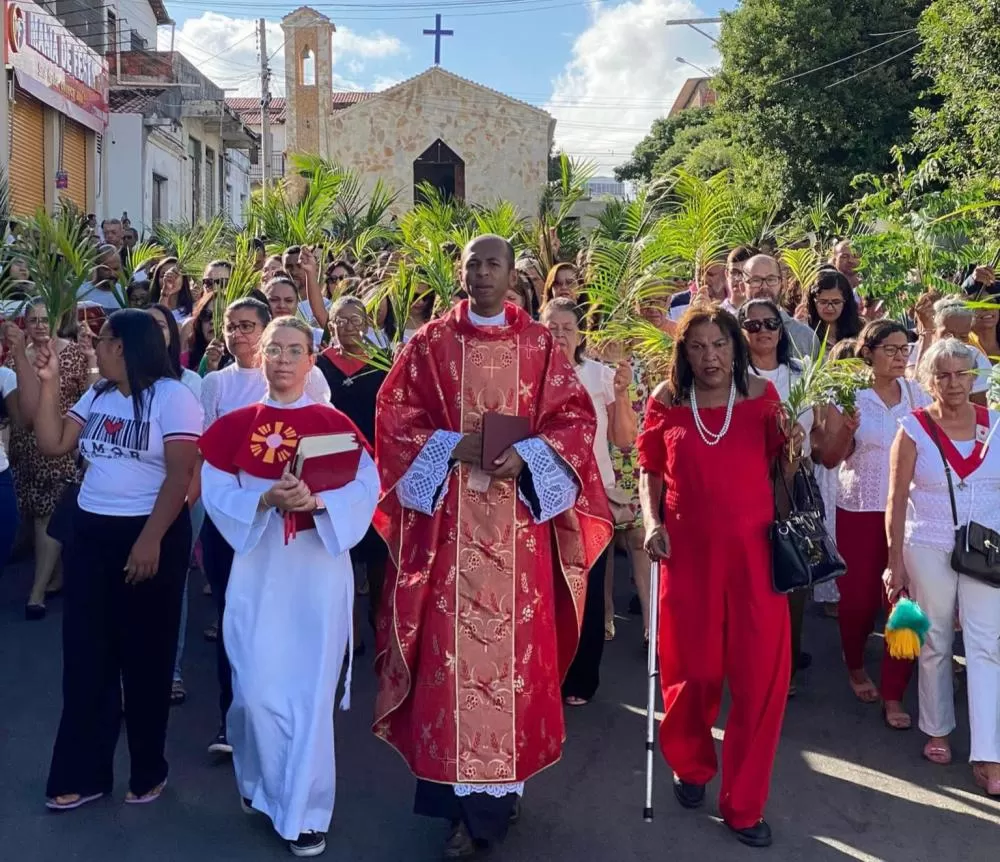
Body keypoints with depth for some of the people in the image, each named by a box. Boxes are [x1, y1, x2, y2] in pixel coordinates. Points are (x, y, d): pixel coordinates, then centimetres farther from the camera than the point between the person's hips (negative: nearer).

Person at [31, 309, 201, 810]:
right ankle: (82, 773, 18)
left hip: (152, 534, -6)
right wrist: (49, 384, -2)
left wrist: (151, 539, -23)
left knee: (145, 656, 6)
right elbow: (52, 445, 3)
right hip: (90, 533, 6)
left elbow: (179, 475, -17)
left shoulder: (172, 397, -11)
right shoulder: (96, 395, 11)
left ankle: (149, 771, 22)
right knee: (85, 654, 7)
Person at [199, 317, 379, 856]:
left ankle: (306, 811, 16)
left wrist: (318, 501, -24)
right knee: (257, 690, 1)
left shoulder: (334, 423, 0)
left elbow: (366, 488, -7)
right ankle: (261, 779, 30)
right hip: (258, 570, 1)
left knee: (311, 690, 2)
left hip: (320, 568, -1)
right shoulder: (236, 425, 5)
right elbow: (216, 492, -2)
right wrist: (265, 500, -19)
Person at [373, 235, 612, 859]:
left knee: (516, 639, 2)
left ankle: (504, 782, 18)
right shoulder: (431, 342, 6)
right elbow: (395, 413, 3)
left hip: (519, 511, 1)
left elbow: (576, 416, 4)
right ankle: (464, 792, 8)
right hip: (448, 512, 0)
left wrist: (526, 456, -12)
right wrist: (451, 446, -11)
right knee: (453, 641, -2)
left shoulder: (540, 345, 7)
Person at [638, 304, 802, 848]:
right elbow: (651, 470, 11)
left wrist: (793, 445, -11)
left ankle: (743, 804, 16)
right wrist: (651, 521, -3)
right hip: (688, 551, 0)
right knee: (691, 669, 9)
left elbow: (780, 469, 9)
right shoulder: (666, 400, 2)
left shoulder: (761, 394, 2)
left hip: (753, 550, 0)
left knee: (762, 674, -1)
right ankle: (690, 765, 39)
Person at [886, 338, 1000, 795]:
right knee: (935, 643, 11)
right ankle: (937, 730, 29)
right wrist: (895, 562, -6)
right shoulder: (914, 429, -5)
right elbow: (897, 500, -4)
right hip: (929, 549, -1)